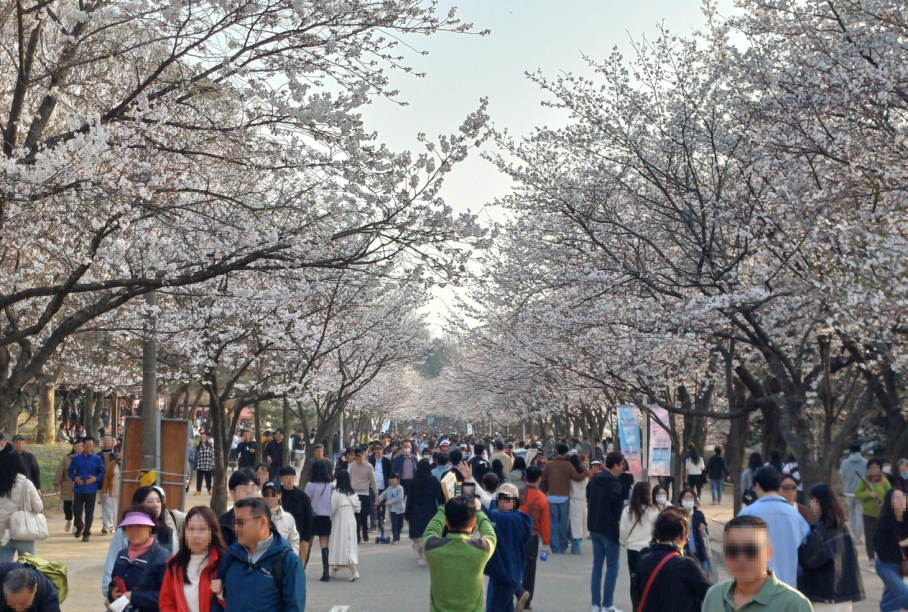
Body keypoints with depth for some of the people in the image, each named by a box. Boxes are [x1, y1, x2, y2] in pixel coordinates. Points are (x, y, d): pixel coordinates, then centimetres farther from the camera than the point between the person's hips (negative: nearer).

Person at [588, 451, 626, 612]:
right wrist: (618, 522, -8)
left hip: (594, 527, 7)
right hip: (609, 529, -7)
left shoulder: (594, 480, 7)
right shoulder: (614, 483, -17)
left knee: (597, 565, 12)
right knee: (612, 567, 1)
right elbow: (618, 507, -19)